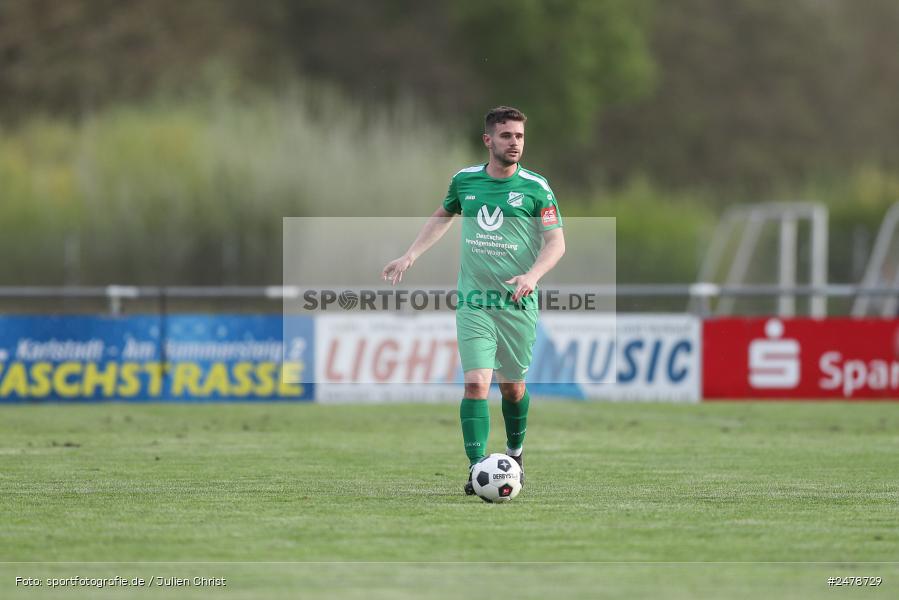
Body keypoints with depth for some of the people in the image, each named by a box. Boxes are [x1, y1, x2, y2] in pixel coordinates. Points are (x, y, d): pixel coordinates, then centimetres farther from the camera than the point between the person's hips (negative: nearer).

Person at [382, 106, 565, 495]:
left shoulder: (536, 188, -4)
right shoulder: (464, 181, 4)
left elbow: (556, 242, -6)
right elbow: (443, 217, 23)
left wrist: (533, 275, -24)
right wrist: (409, 256, 16)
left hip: (517, 303, -1)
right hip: (473, 302, 1)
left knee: (512, 386, 11)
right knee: (476, 383, -14)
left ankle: (515, 452, 37)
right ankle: (476, 468, -16)